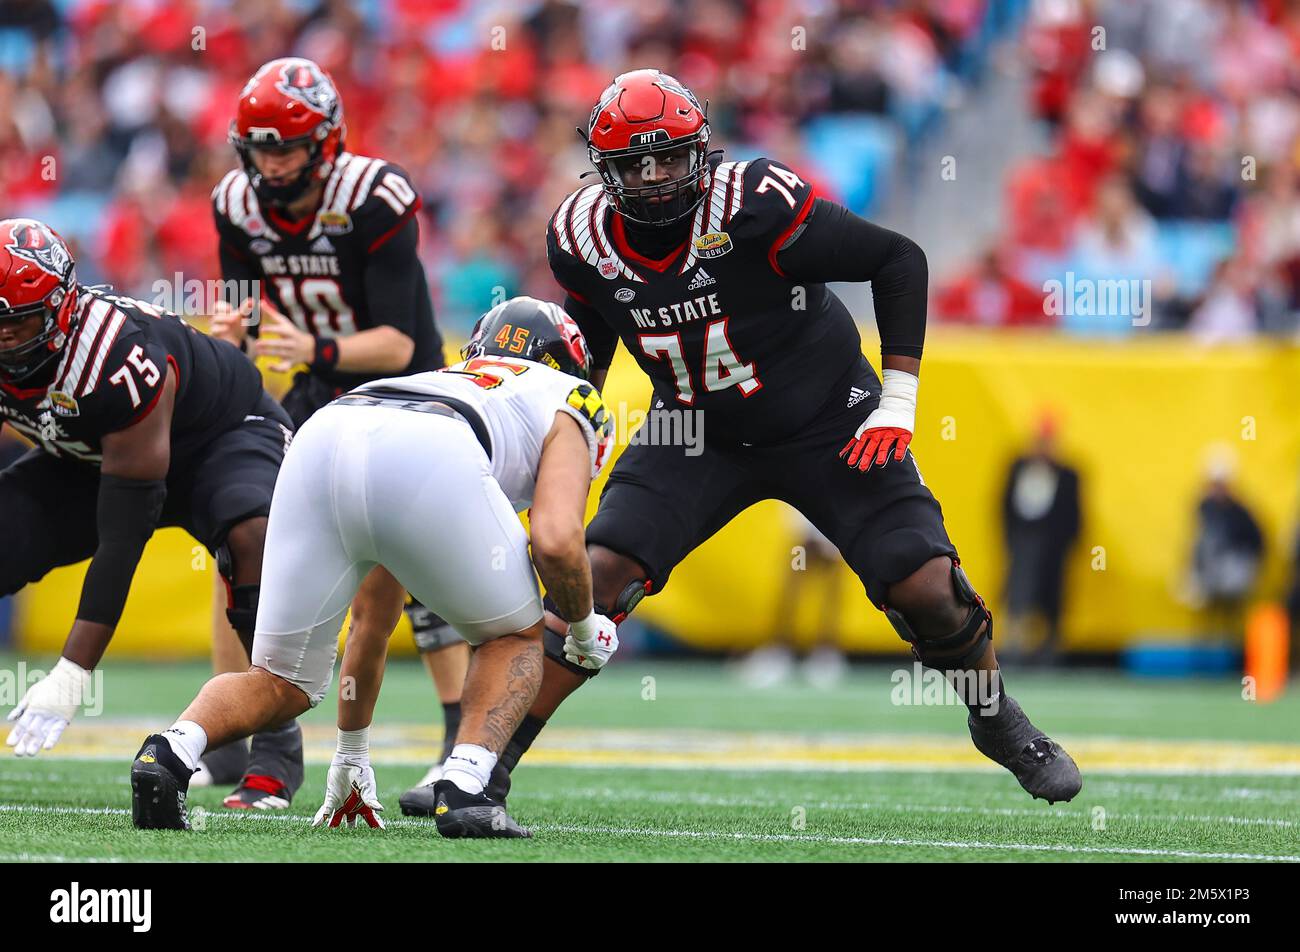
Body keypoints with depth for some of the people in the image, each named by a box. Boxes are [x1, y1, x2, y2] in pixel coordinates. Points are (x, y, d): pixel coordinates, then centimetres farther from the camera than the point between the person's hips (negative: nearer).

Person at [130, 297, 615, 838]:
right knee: (515, 639, 23)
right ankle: (464, 790, 1)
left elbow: (372, 618, 51)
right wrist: (586, 628, 32)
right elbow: (555, 543, 10)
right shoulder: (567, 404, 33)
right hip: (427, 466, -5)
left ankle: (171, 750, -10)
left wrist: (351, 753, 59)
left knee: (281, 684, 19)